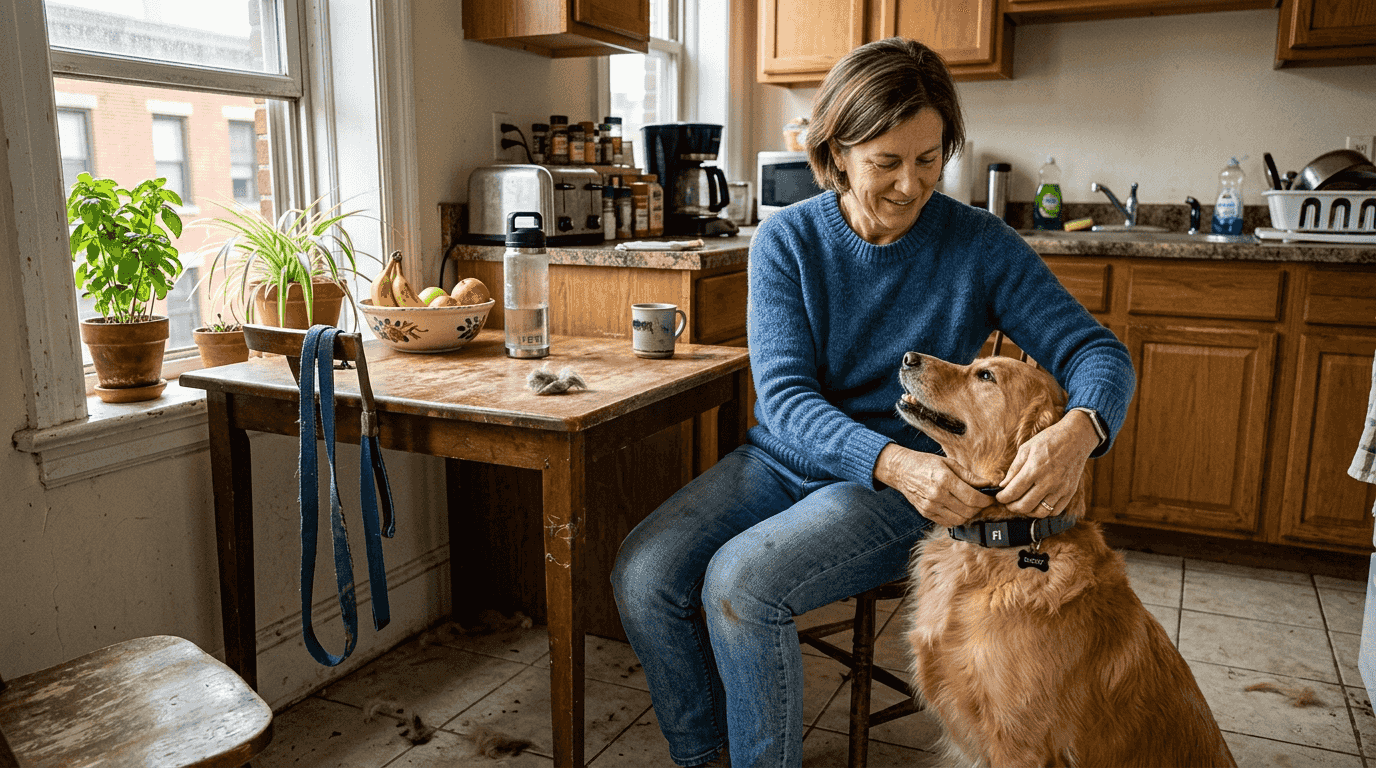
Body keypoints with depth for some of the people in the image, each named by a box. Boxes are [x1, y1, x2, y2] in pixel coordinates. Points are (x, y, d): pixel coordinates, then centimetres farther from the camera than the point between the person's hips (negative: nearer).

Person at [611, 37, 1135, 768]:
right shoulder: (787, 239, -5)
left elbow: (1097, 351, -7)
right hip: (785, 458, 3)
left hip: (906, 489, -3)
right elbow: (784, 396, -13)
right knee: (642, 571, -18)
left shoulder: (980, 244, -7)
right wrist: (893, 460, -32)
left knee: (741, 580, -28)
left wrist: (1077, 430, -32)